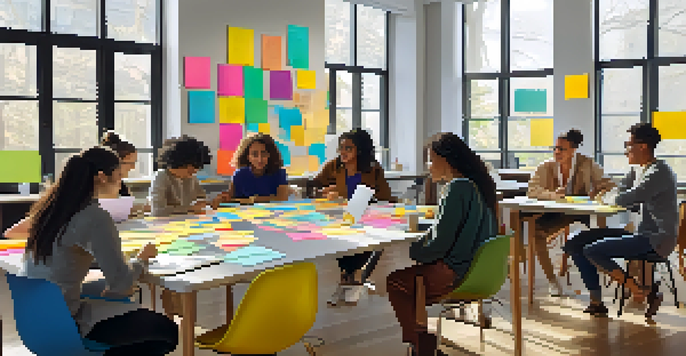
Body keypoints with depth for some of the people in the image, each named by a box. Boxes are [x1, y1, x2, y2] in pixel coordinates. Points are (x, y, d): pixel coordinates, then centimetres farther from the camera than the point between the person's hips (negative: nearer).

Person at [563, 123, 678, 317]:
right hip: (641, 234, 10)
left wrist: (604, 198, -6)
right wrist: (607, 197, -3)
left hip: (657, 240, -10)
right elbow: (618, 191, 20)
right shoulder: (638, 170, 13)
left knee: (592, 251, -24)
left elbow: (624, 200, -26)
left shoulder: (660, 172, -18)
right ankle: (596, 302, 2)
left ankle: (641, 292, -11)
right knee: (575, 244, 2)